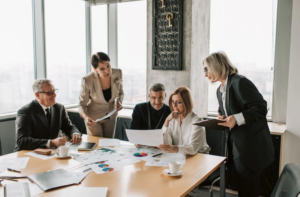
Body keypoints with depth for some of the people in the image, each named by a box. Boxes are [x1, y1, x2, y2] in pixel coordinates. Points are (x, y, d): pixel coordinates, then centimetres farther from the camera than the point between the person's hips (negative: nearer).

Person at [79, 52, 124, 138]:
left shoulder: (117, 73, -18)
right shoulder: (87, 80, -27)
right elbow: (82, 104, -17)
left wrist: (119, 101, -19)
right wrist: (86, 117, -36)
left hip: (111, 117, 4)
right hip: (93, 118, -3)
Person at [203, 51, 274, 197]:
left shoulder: (240, 82, -17)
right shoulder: (220, 90, 12)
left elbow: (261, 108, -20)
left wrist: (237, 118, -30)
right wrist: (222, 117, -1)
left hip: (251, 146, -8)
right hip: (235, 145, 9)